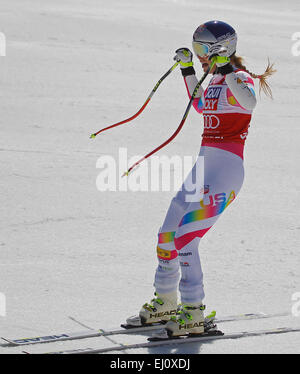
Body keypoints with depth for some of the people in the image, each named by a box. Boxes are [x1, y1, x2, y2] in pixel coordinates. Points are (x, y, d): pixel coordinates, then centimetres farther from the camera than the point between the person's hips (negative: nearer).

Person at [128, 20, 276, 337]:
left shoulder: (240, 78, -10)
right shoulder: (216, 81, 15)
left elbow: (249, 102, -34)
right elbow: (199, 105, 37)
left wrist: (227, 69, -40)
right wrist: (187, 70, 33)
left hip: (226, 169, -9)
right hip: (203, 167, 9)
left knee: (184, 239, -16)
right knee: (167, 236, 13)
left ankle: (193, 314, -9)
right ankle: (165, 302, 30)